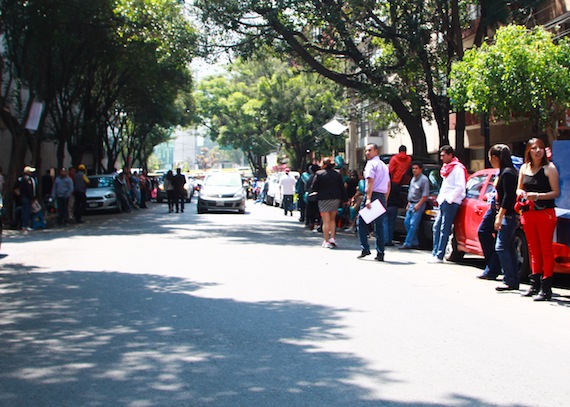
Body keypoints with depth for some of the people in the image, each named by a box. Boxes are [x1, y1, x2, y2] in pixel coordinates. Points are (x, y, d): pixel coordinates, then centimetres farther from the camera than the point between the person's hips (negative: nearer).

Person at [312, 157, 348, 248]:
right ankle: (332, 238, 6)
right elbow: (342, 188, 6)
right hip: (335, 199, 3)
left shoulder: (319, 174, -5)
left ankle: (326, 241, -1)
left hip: (323, 199, -3)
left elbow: (314, 187, -5)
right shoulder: (337, 174, 5)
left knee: (326, 221, -1)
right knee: (332, 219, 17)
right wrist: (344, 199, 11)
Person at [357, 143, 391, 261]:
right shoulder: (384, 165, 20)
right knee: (379, 225, 7)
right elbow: (388, 185, 21)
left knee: (361, 222, 3)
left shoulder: (371, 164, -6)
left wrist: (368, 199, -23)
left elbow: (370, 181, -17)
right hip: (382, 196, 7)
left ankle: (365, 249, -4)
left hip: (372, 195, -7)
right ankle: (380, 254, 4)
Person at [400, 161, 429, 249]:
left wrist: (418, 205, -18)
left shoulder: (424, 179, -11)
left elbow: (425, 195, -15)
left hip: (418, 205, -9)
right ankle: (415, 242, 12)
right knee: (406, 222, 6)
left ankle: (407, 243, -11)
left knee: (413, 224, -10)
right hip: (411, 204, 9)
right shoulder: (413, 179, 16)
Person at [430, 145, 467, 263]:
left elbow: (460, 187, -16)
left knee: (444, 229, -9)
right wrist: (440, 197, 15)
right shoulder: (447, 167, 20)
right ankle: (435, 253, 11)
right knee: (436, 227, 8)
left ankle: (439, 256, -9)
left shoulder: (458, 168, -9)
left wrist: (449, 199, -16)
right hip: (443, 202, 10)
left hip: (450, 202, -10)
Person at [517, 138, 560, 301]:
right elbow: (519, 189, 21)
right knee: (533, 250, 10)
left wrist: (538, 196, -20)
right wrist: (521, 193, -2)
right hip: (527, 213, 5)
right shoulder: (524, 168, 12)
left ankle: (546, 288, -7)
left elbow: (556, 192, -9)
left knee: (546, 250, -6)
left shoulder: (549, 168, -5)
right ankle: (534, 284, 17)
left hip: (545, 213, -5)